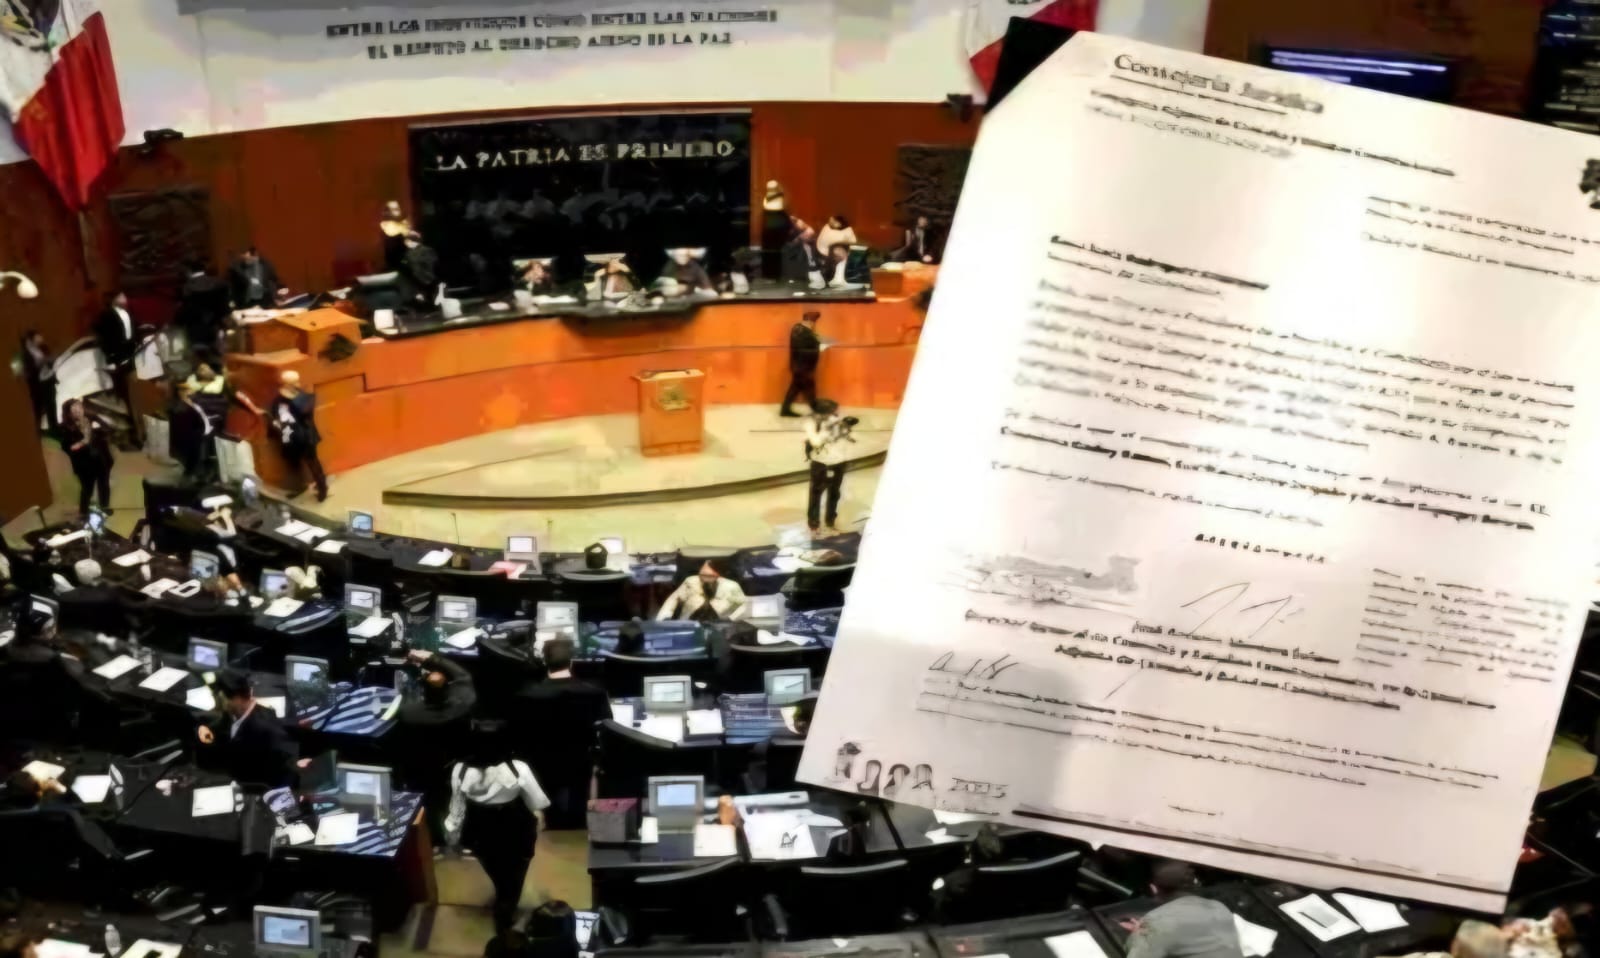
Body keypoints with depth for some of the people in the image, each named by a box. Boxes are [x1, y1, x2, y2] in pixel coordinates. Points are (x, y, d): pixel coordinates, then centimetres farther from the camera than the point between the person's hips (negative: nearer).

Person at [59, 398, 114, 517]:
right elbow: (67, 447, -15)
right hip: (84, 464, -4)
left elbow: (108, 431, 3)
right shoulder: (66, 428, -13)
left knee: (104, 484, 19)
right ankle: (83, 512, 20)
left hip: (102, 459, 4)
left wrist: (99, 428, -17)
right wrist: (81, 443, -28)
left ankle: (105, 507, 40)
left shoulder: (92, 418, -2)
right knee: (87, 488, 3)